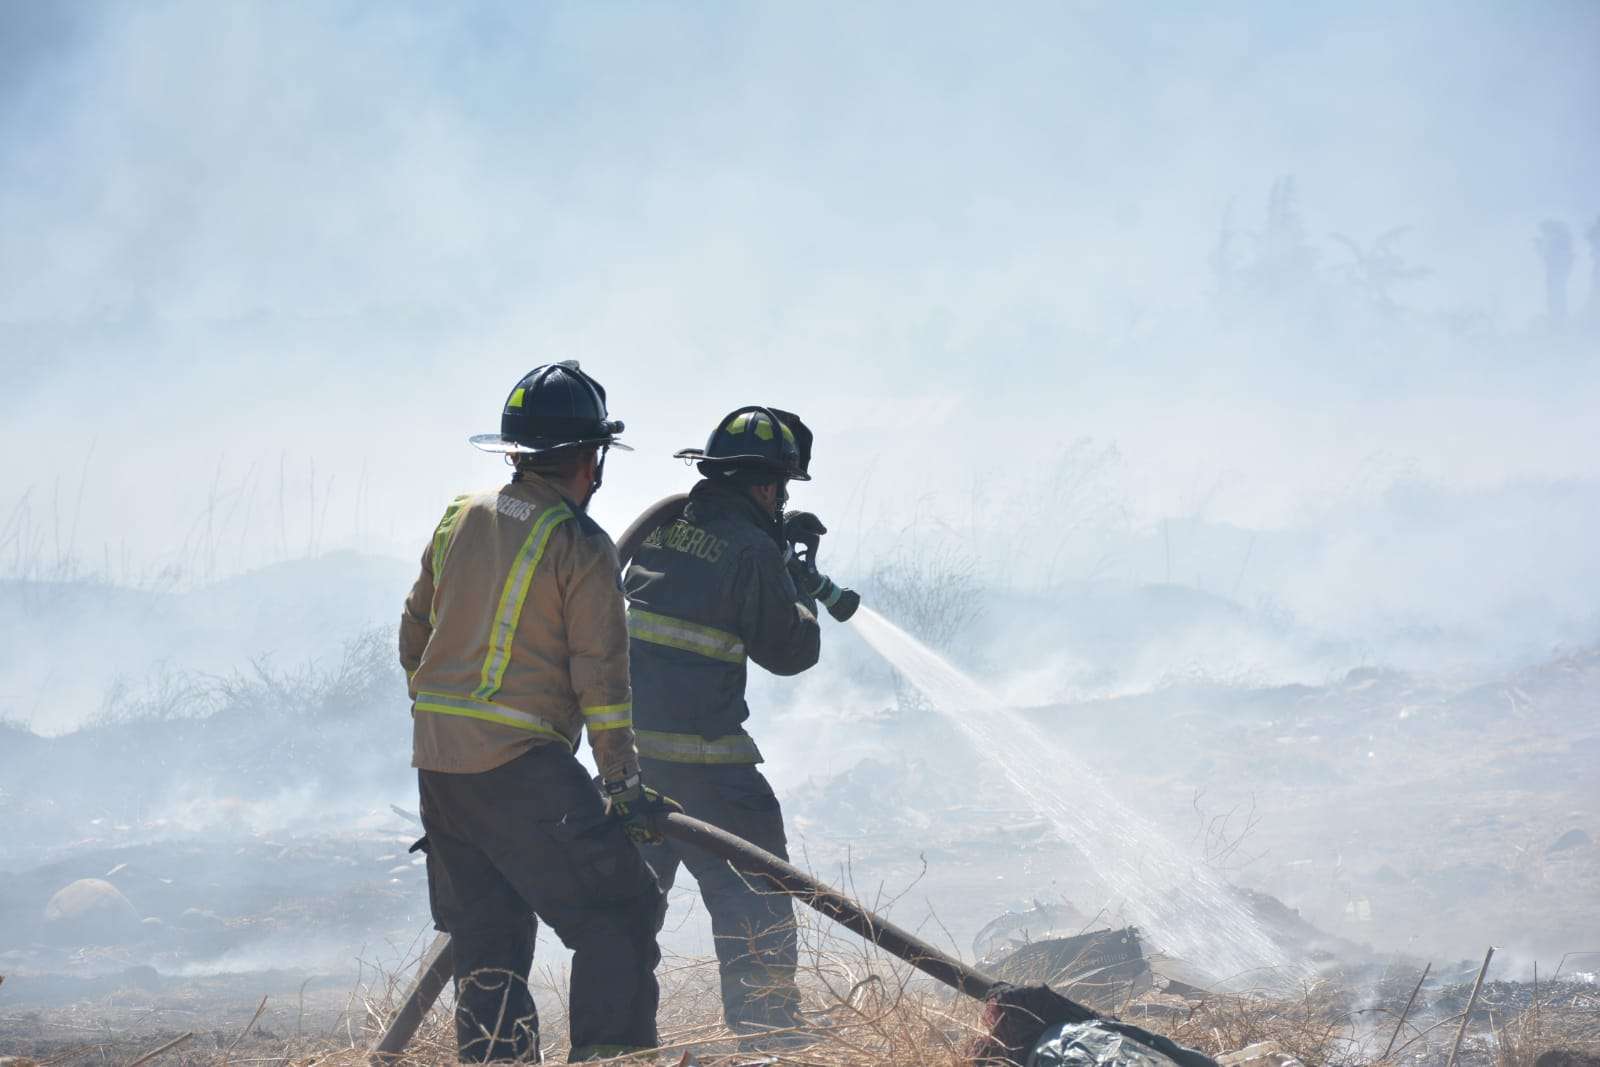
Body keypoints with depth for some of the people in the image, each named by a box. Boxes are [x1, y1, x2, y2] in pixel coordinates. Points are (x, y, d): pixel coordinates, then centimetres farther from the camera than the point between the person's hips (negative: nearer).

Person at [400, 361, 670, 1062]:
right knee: (616, 921, -2)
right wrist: (622, 782, -6)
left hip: (437, 763, 7)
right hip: (522, 767, -7)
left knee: (487, 933, 15)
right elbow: (600, 673, -11)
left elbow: (415, 634, 18)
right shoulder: (581, 546, -9)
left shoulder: (460, 518, 10)